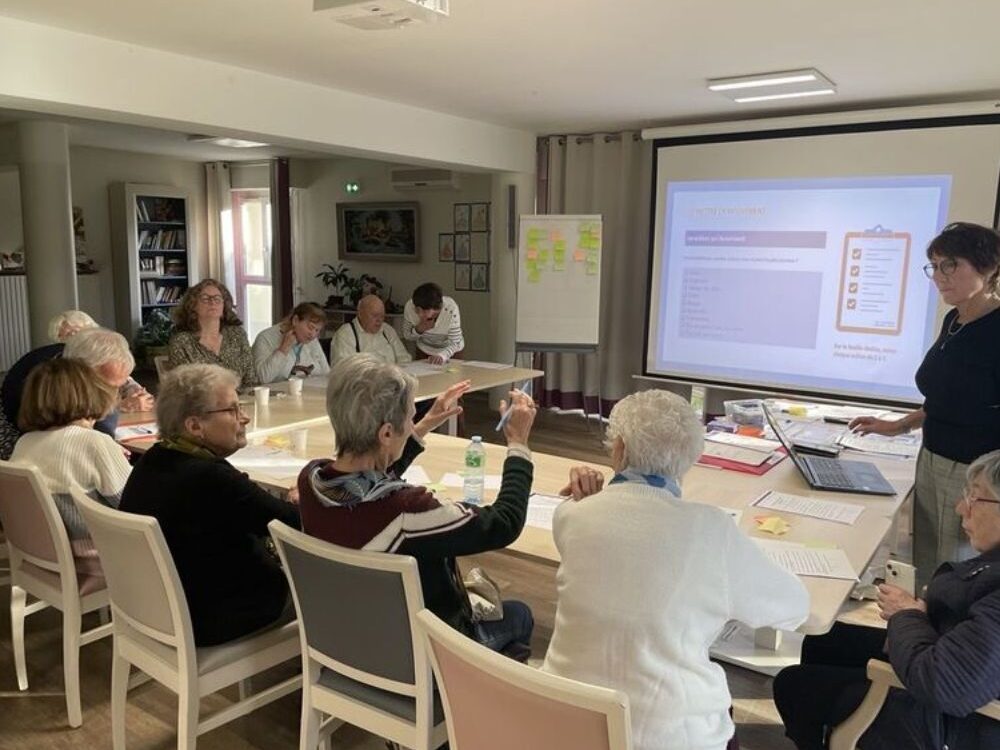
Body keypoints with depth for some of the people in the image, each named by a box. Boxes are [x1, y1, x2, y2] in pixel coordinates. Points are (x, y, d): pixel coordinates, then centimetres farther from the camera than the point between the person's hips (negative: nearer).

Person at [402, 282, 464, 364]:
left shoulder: (451, 308, -33)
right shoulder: (409, 307, -25)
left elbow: (454, 343, -28)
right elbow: (407, 336, -8)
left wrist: (442, 356, -47)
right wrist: (418, 330, -29)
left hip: (451, 351, -2)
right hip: (424, 351, 2)